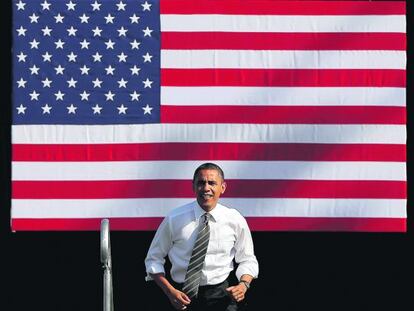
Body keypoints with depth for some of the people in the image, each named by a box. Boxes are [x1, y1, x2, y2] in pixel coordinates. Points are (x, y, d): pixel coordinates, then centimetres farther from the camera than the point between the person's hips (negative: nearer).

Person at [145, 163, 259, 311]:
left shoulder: (235, 220, 1)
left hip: (221, 296, 1)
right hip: (184, 297, -1)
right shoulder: (174, 219, -4)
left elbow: (247, 261, 11)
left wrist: (243, 285, -9)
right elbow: (154, 259, 4)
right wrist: (169, 291, -10)